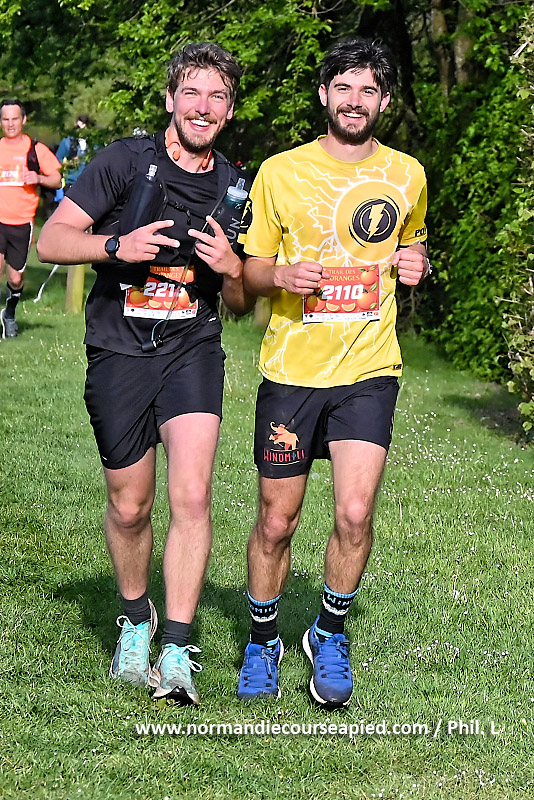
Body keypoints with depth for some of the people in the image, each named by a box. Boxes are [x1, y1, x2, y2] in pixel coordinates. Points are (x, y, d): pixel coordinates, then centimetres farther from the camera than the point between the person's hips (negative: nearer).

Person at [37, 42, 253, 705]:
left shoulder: (235, 189, 7)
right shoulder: (126, 161, -4)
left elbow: (242, 305, 14)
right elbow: (51, 240, -6)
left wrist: (232, 269, -8)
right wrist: (117, 245, -22)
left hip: (193, 351, 1)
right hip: (120, 352, -1)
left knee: (191, 496, -16)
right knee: (129, 507, 8)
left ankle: (176, 652, -14)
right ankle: (135, 618, 35)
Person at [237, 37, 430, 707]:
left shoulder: (406, 175, 7)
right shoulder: (280, 172, 1)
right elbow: (251, 270, 8)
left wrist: (416, 264, 1)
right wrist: (282, 276, -15)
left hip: (368, 371, 1)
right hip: (291, 369, 0)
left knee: (354, 514, -14)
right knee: (276, 523, 4)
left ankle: (331, 636, 11)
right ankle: (262, 644, 27)